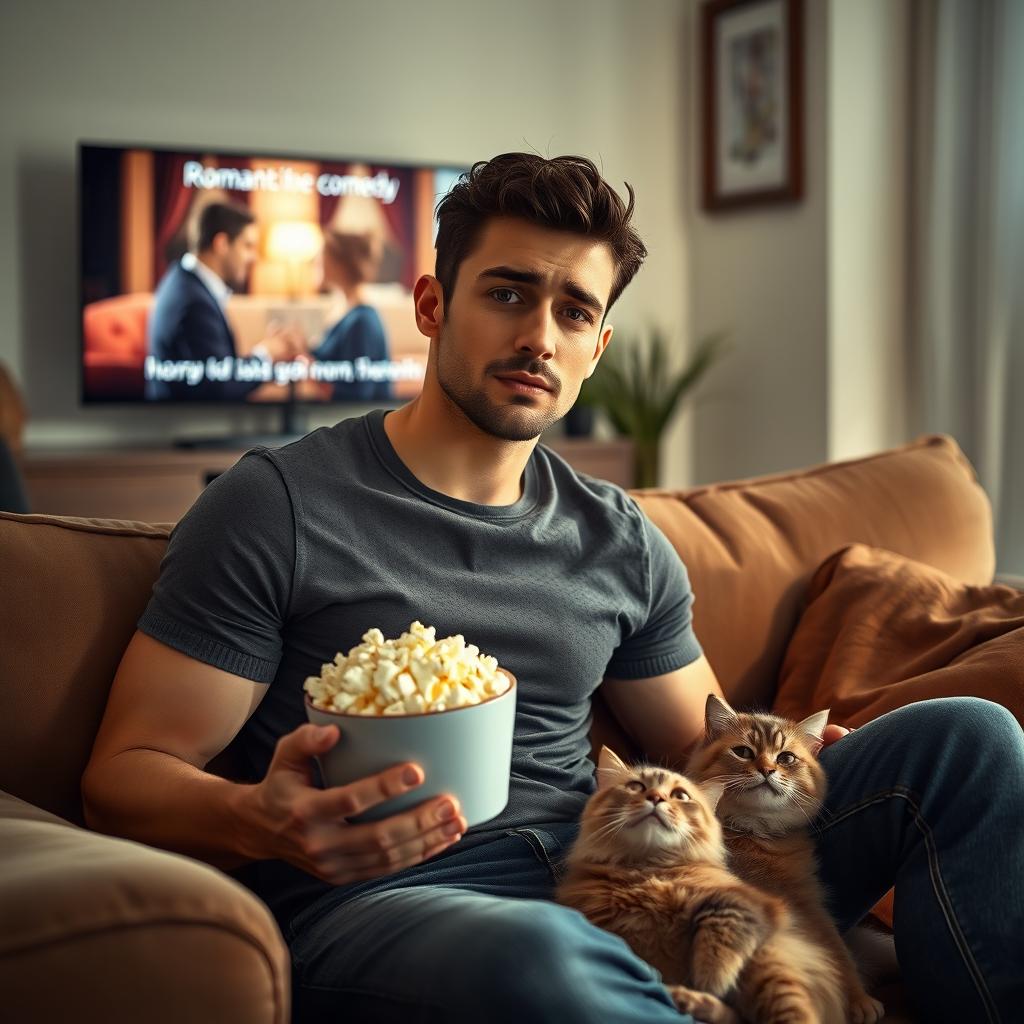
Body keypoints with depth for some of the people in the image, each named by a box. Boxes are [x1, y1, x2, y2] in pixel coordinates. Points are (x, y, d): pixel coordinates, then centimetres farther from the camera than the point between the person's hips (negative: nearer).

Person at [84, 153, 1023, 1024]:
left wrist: (842, 757, -1)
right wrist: (263, 822, -27)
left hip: (602, 882, 6)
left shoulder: (621, 543, 15)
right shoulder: (278, 505, -1)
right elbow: (126, 774, -3)